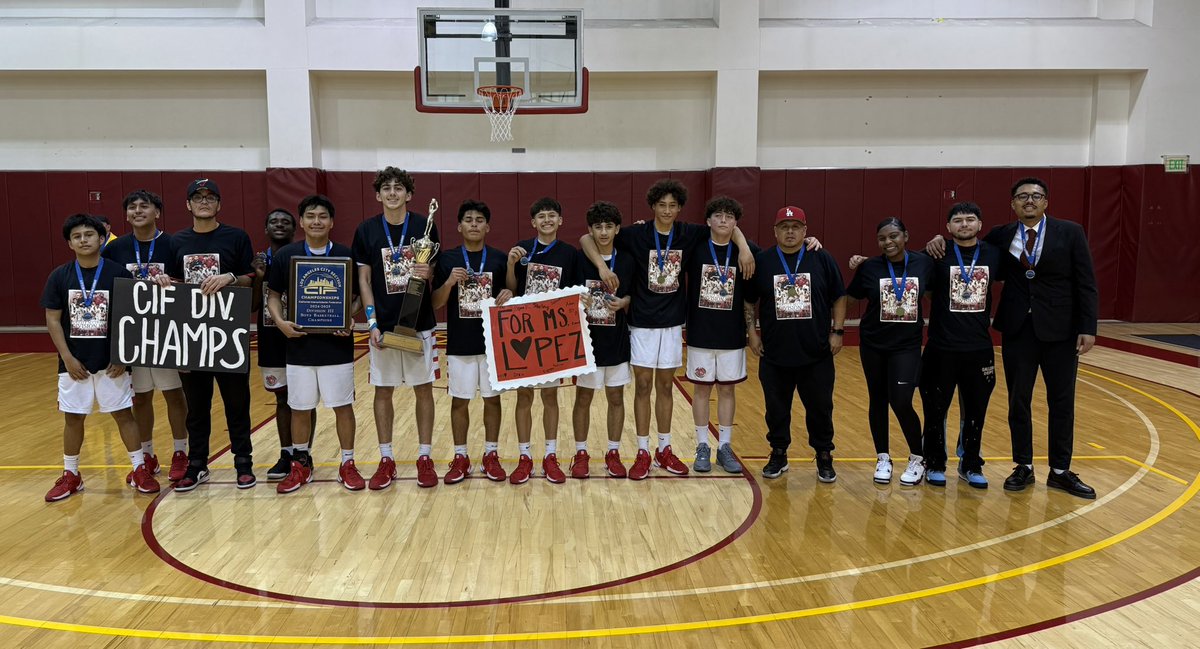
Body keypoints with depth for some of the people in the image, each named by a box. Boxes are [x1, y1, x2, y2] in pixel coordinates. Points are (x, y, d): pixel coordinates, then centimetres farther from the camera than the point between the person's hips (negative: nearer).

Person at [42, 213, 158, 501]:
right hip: (75, 362, 2)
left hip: (111, 361, -2)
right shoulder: (59, 276, -1)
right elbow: (52, 319, 1)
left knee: (123, 413, 5)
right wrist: (68, 358, -6)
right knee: (73, 418, 10)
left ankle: (139, 470, 15)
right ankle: (70, 475, 24)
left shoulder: (119, 273, -6)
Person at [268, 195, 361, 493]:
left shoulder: (345, 255, -2)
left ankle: (348, 464, 19)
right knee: (300, 408, 10)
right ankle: (300, 465, 26)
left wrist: (350, 319, -14)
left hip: (337, 345, -1)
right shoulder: (286, 255, 0)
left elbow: (357, 297, 5)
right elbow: (273, 295, 7)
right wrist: (280, 322, -11)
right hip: (299, 346, 1)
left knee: (343, 406, 5)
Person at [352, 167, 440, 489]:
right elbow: (364, 279, 2)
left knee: (423, 389, 5)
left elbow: (437, 272, 7)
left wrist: (429, 273, -18)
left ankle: (425, 457, 17)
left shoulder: (425, 226, -1)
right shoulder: (367, 230, 0)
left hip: (420, 323, 0)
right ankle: (386, 459, 19)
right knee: (383, 390, 7)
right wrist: (372, 323, -6)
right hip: (383, 324, 1)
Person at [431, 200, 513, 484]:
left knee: (492, 397, 8)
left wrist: (509, 295, -16)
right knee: (459, 400, 6)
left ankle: (491, 454, 21)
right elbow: (435, 304, -1)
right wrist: (449, 282, -19)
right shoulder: (447, 259, 0)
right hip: (459, 343, 0)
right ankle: (460, 458, 18)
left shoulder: (499, 258, 1)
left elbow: (512, 294, 7)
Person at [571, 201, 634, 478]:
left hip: (616, 341, 2)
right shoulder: (579, 260, -5)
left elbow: (633, 298, 6)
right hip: (586, 339, -2)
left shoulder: (627, 261, 0)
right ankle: (581, 453, 20)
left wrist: (622, 303, -14)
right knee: (583, 397, 7)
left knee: (616, 397, 9)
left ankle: (613, 453, 22)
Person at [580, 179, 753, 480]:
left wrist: (744, 249, -9)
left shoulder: (688, 234, -2)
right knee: (643, 386, 2)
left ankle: (665, 449, 22)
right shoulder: (637, 234, -10)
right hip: (642, 322, -2)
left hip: (673, 322, 3)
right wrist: (602, 265, -26)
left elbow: (728, 226, 9)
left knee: (665, 386, 11)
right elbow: (586, 238, -10)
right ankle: (643, 452, 12)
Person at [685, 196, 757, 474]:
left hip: (732, 335, 1)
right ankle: (702, 448, 18)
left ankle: (725, 448, 20)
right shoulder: (695, 249, -3)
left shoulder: (746, 251, -1)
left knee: (727, 389, 9)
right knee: (701, 389, 7)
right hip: (700, 334, -1)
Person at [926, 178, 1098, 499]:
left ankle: (1060, 471, 20)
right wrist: (943, 240, -7)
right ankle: (1023, 467, 21)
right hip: (1017, 329, 1)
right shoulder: (1001, 235, 4)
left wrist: (1088, 328, -10)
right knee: (1018, 401, 7)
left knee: (1062, 402, 7)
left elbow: (1086, 285, -3)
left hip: (1060, 330, -1)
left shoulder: (1070, 233, -1)